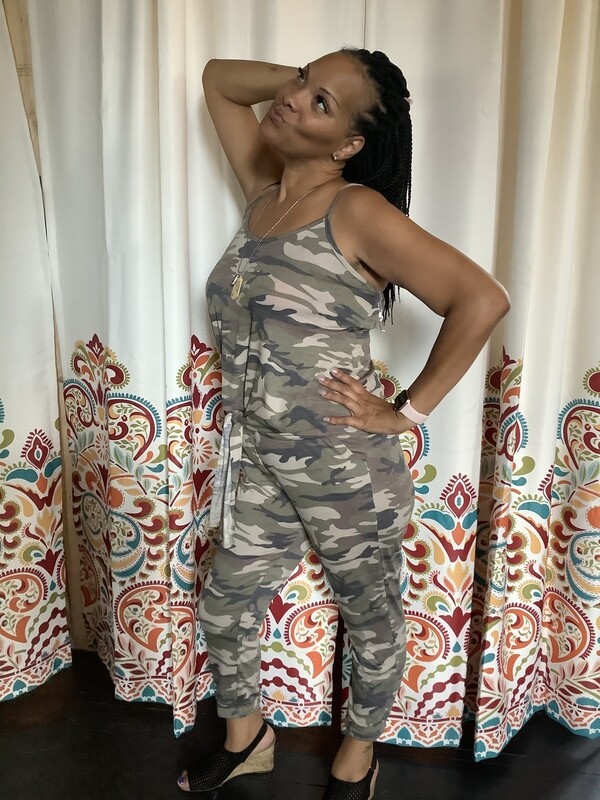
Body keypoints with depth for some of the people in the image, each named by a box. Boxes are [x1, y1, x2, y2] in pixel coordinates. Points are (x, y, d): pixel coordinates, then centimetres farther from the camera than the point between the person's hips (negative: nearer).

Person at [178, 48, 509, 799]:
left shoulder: (358, 211, -16)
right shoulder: (264, 189, 5)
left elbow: (482, 299, -21)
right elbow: (217, 79, 18)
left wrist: (407, 410, -16)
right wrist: (304, 75, 3)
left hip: (349, 469, -6)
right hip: (260, 465, 7)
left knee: (371, 619, 18)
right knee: (224, 606, 20)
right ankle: (245, 737, 49)